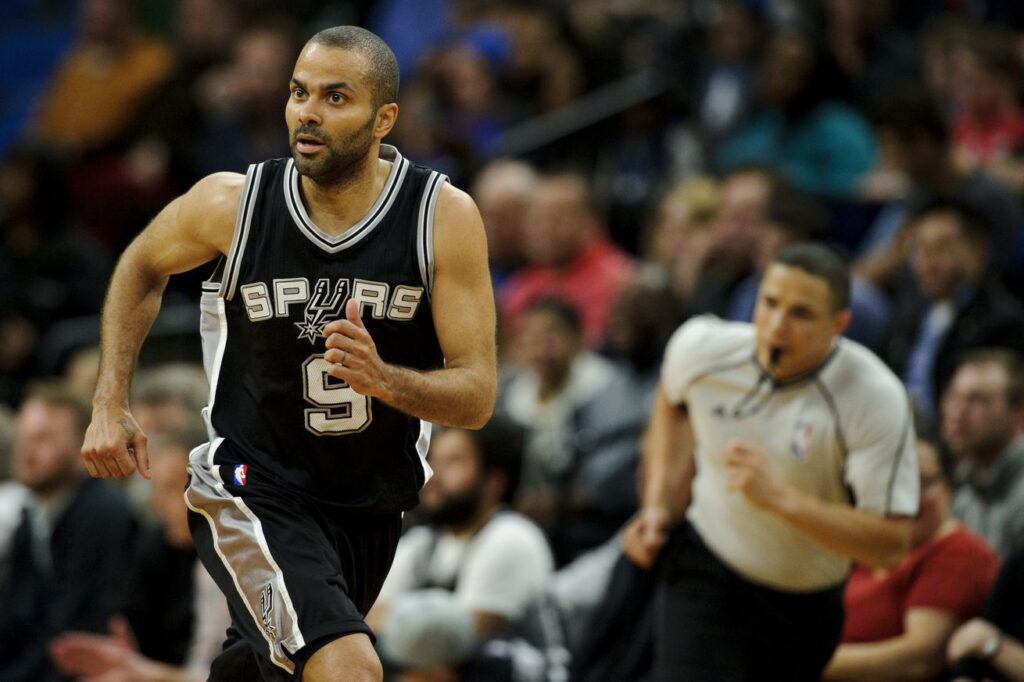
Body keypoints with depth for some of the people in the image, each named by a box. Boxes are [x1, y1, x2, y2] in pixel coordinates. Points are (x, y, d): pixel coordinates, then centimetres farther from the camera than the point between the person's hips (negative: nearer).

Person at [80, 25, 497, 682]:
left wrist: (383, 379, -34)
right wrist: (111, 404, 0)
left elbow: (477, 395, -14)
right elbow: (143, 266, 9)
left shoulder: (445, 216, -15)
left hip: (374, 504, 4)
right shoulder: (233, 203, -15)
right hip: (254, 492, -3)